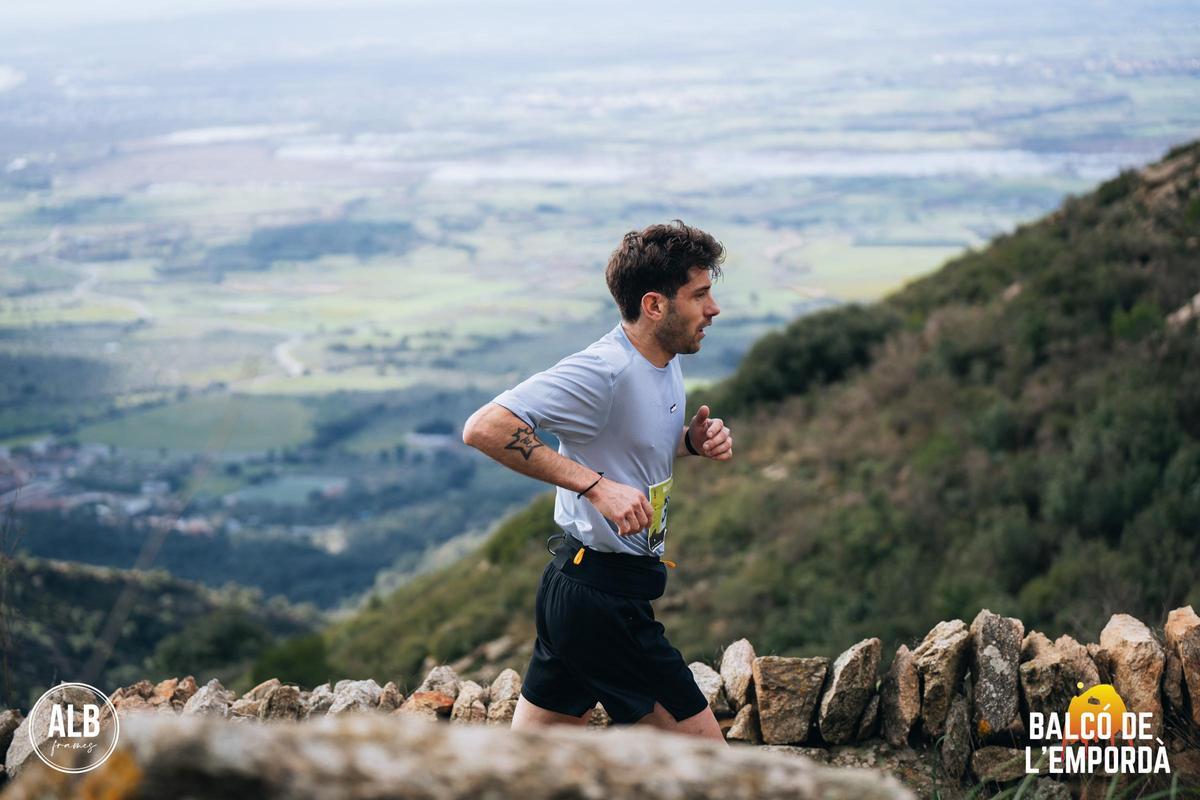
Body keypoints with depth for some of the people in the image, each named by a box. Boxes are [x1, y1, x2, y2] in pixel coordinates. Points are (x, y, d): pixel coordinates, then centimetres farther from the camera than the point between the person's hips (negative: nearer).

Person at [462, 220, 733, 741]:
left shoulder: (664, 365, 9)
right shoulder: (603, 371, -21)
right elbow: (484, 428, -28)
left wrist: (695, 440, 6)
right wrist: (598, 485, -29)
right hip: (604, 599, -10)